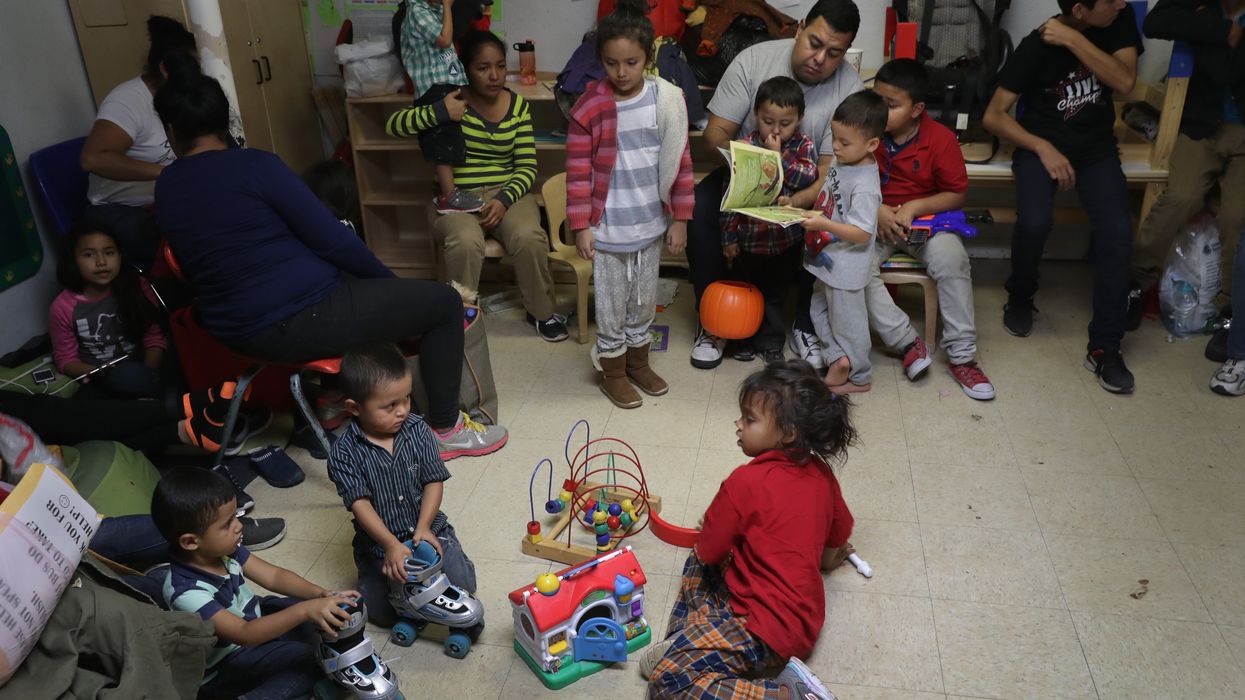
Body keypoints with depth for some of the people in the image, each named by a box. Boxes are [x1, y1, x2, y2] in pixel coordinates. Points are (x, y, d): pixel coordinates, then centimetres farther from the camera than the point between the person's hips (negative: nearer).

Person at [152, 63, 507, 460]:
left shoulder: (165, 190, 6)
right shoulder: (254, 166, -15)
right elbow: (332, 240, -15)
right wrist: (389, 279, 3)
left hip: (236, 329, 9)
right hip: (298, 320, -8)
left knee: (364, 285, 34)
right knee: (443, 302, 3)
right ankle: (446, 429, 10)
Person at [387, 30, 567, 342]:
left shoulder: (518, 106, 3)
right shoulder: (449, 99, -4)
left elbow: (527, 167, 0)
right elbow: (393, 126, -11)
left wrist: (504, 199, -18)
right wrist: (439, 112, -25)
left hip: (508, 193, 2)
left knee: (529, 238, -28)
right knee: (465, 243, -33)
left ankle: (540, 311, -3)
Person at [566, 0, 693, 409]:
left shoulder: (667, 101, -5)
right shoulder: (589, 108, -11)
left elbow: (681, 163, 1)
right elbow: (578, 172, -8)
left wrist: (679, 218, 1)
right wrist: (580, 226, -10)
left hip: (651, 223, 3)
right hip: (608, 227, -3)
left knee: (644, 299, 18)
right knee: (611, 303, 9)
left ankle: (638, 362, 38)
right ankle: (613, 373, 27)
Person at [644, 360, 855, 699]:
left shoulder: (746, 482, -21)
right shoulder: (820, 472, 0)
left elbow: (708, 552, -10)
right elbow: (840, 530, 19)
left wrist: (711, 531, 14)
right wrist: (825, 560, 41)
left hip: (770, 625, -9)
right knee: (699, 564, 25)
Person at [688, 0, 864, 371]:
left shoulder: (851, 89, -17)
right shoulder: (754, 59, -14)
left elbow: (830, 170, -20)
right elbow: (716, 131, -14)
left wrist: (795, 202, -41)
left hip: (805, 187, -1)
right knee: (699, 209, -28)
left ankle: (804, 322, -8)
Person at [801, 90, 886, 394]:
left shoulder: (865, 186, -28)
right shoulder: (842, 161, -1)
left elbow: (862, 233, -31)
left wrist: (823, 224, -39)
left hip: (845, 268, -9)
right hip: (828, 261, 9)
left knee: (847, 322, 8)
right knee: (820, 313, 21)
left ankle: (858, 376, 26)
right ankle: (838, 358, 33)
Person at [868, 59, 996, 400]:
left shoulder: (941, 139, -8)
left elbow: (956, 194, -2)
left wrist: (913, 207, -18)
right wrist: (877, 211, -17)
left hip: (925, 219, -1)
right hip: (872, 219, 1)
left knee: (952, 259, -29)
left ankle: (961, 354, -17)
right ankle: (908, 342, -19)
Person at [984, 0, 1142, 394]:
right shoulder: (1037, 46, -12)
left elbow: (1125, 82, -16)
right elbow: (993, 116, -11)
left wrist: (1074, 40, -22)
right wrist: (1043, 148, -21)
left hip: (1096, 148, 3)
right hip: (1041, 146, -3)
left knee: (1117, 231, -21)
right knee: (1034, 223, -30)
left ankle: (1104, 347, -13)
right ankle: (1020, 298, 3)